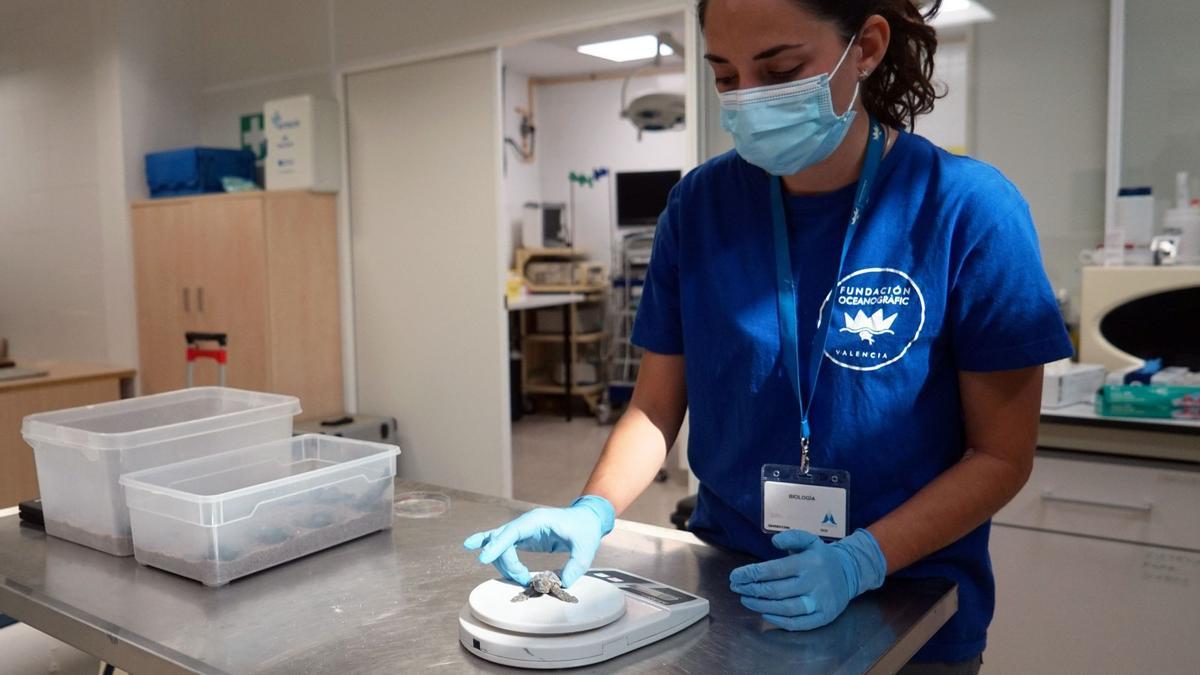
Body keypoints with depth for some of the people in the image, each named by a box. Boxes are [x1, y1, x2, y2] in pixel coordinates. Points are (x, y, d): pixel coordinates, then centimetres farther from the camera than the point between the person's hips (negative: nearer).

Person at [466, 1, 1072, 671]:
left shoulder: (968, 209, -16)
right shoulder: (700, 206, -8)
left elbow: (1001, 455, -11)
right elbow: (657, 406, -3)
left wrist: (862, 560, -22)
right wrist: (594, 510, -18)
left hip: (909, 609, -2)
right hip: (726, 591, 3)